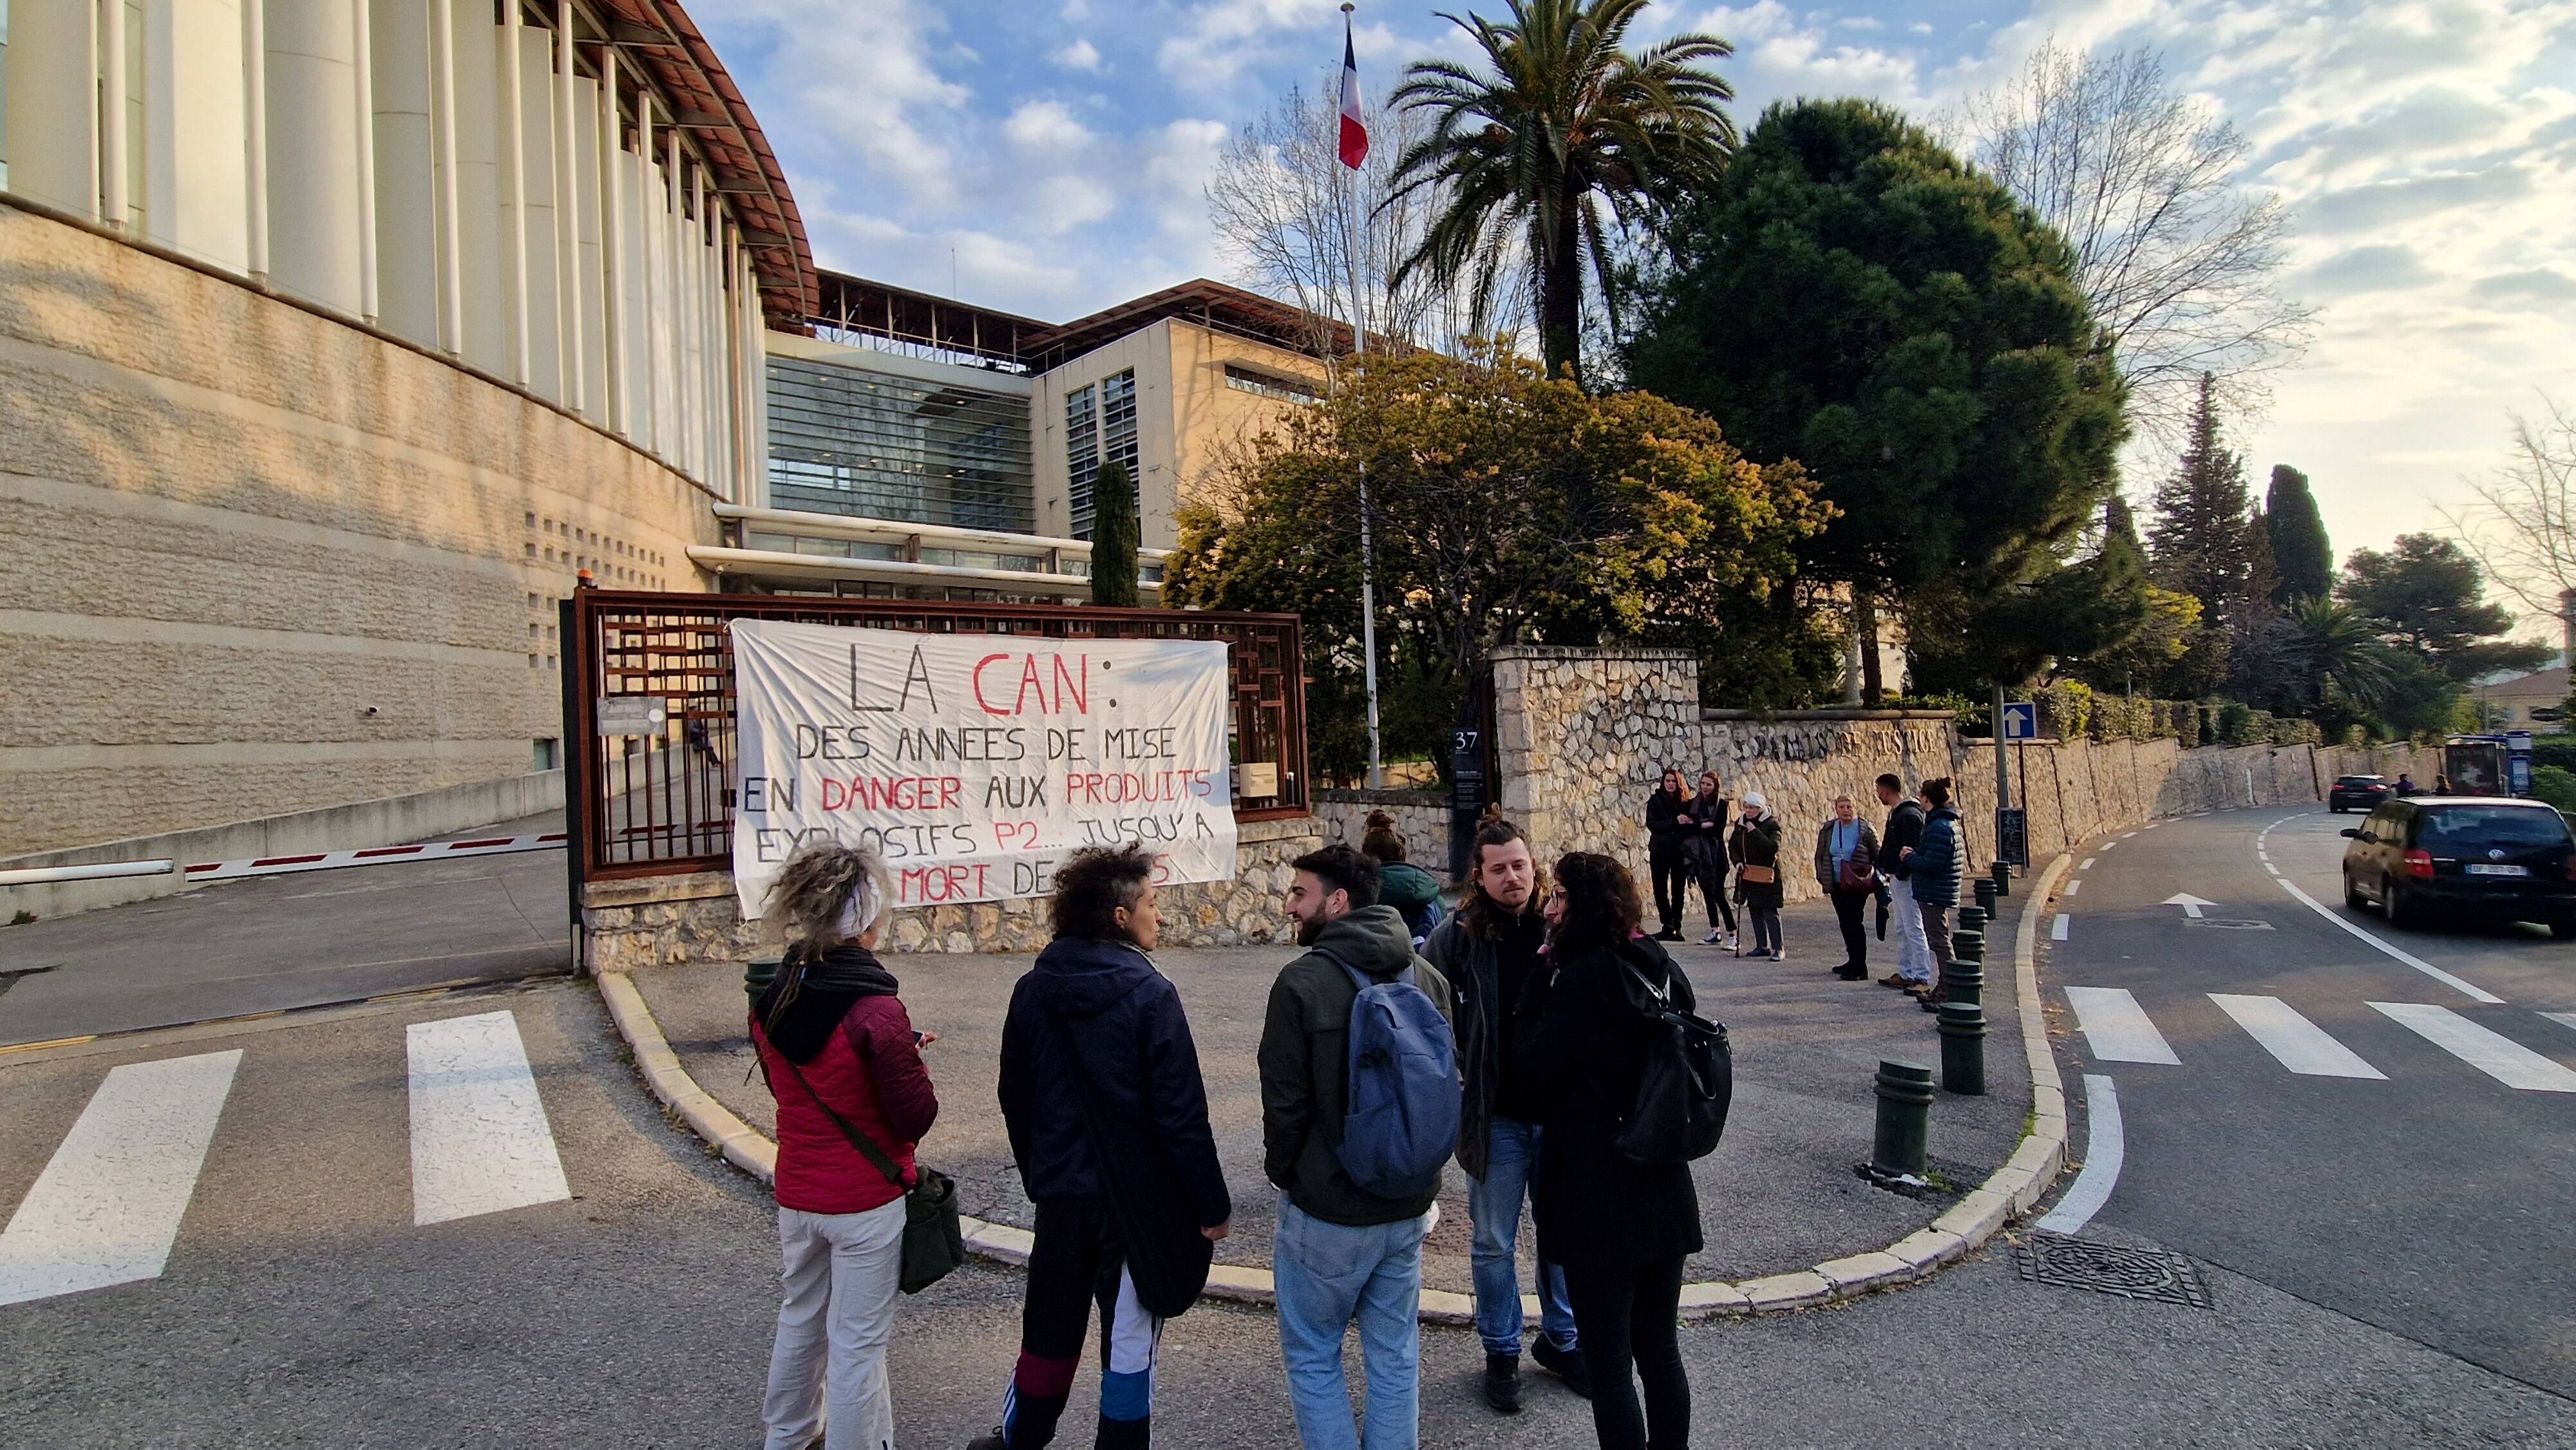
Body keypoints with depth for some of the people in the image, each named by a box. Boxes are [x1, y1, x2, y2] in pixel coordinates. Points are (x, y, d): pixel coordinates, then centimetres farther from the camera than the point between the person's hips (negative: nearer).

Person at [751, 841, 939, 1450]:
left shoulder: (770, 1001, -6)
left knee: (798, 1319, 26)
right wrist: (912, 1059, -2)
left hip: (796, 1194, 7)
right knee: (858, 1341, 9)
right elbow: (916, 1119, -20)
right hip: (866, 1201, -7)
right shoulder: (876, 1012, -26)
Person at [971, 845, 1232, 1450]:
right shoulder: (1148, 993, -18)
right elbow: (1182, 1113, -18)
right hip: (1138, 1196, -5)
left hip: (1060, 1194, 6)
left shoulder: (1032, 991, 0)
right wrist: (1212, 1204, -9)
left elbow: (1015, 1100, 9)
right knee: (1130, 1337, 10)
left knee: (1050, 1326, 23)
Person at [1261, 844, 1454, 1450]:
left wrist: (1283, 1173, 4)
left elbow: (1285, 1101, -13)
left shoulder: (1303, 981, -17)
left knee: (1312, 1355, 13)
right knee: (1395, 1355, 18)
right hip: (1410, 1205, 6)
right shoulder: (1428, 975, 0)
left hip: (1326, 1210, -5)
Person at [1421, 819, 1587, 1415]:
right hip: (1495, 1116, -2)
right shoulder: (1457, 937, -10)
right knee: (1495, 1243, 13)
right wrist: (1453, 1072, -6)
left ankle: (1561, 1340, 40)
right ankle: (1501, 1352, 33)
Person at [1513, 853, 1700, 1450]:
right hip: (1666, 1194, 7)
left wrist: (1542, 974, -11)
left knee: (1610, 1363, 6)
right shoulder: (1665, 970, 3)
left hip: (1599, 1202, -7)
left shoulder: (1579, 979, -20)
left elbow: (1536, 1064, -12)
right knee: (1661, 1351, 19)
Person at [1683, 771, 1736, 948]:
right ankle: (1715, 933, 18)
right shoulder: (1693, 803, 10)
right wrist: (1703, 826, -8)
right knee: (1707, 894, 10)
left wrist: (1695, 826, -9)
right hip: (1698, 854, 5)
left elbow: (1718, 829, -13)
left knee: (1718, 894, -10)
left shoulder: (1721, 804, -4)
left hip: (1715, 854, -5)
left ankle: (1732, 935, -6)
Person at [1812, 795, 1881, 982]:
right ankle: (1854, 961, 24)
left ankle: (1859, 967, -7)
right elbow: (1820, 856, 16)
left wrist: (1877, 880, -4)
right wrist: (1822, 876, 6)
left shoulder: (1865, 829, -6)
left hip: (1857, 886, -6)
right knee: (1845, 923, 12)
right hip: (1837, 885, 6)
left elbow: (1878, 856, -1)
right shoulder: (1828, 830, 8)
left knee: (1853, 922, -11)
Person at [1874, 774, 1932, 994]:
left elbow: (1912, 851, -22)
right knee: (1902, 930, 14)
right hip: (1896, 879, 11)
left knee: (1914, 930, -8)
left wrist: (1899, 874, -19)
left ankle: (1923, 978, -5)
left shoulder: (1909, 815, -15)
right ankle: (1906, 974, 21)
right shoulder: (1895, 814, 16)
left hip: (1906, 880, -11)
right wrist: (1883, 869, 15)